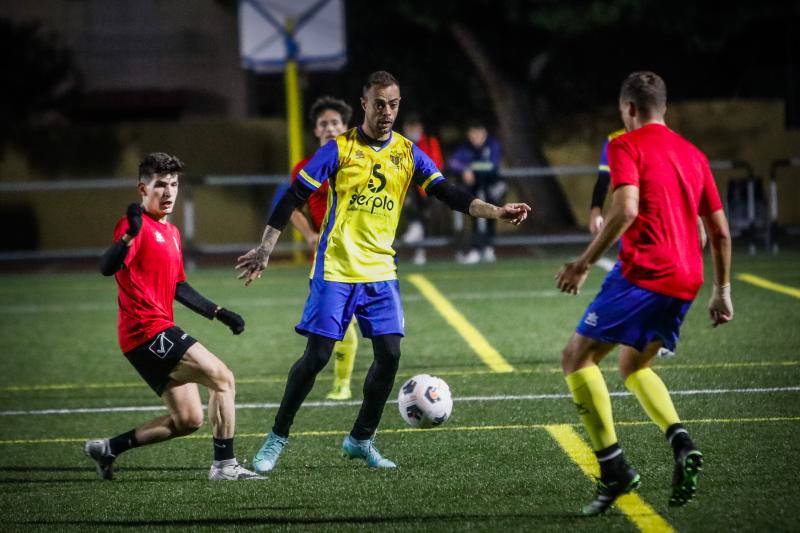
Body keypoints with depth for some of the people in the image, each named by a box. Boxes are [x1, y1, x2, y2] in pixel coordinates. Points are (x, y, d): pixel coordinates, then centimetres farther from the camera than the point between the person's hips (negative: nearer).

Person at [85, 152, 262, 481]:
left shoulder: (171, 232, 19)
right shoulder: (135, 225, -10)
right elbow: (107, 268, -26)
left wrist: (219, 314, 24)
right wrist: (129, 235, -43)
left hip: (161, 335, 10)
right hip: (147, 331, -10)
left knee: (188, 420, 10)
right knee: (222, 378, -15)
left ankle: (108, 448, 18)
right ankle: (224, 465, -13)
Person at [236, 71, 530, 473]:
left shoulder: (407, 153, 5)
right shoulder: (339, 149, -5)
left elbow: (448, 194, 1)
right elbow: (294, 198, -3)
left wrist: (496, 212, -13)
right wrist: (265, 249, -6)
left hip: (380, 273, 4)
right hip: (335, 270, -4)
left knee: (389, 354, -5)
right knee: (316, 356, -6)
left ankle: (361, 439, 11)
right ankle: (278, 437, 8)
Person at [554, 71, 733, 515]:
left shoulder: (626, 145, -2)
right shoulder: (692, 153, 19)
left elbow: (626, 208, -18)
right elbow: (720, 231, 19)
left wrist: (584, 263, -13)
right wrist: (722, 290, 26)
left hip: (643, 272, -7)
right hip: (686, 279, 8)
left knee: (577, 357, 3)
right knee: (634, 365, 24)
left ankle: (613, 467, -8)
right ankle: (681, 441, -1)